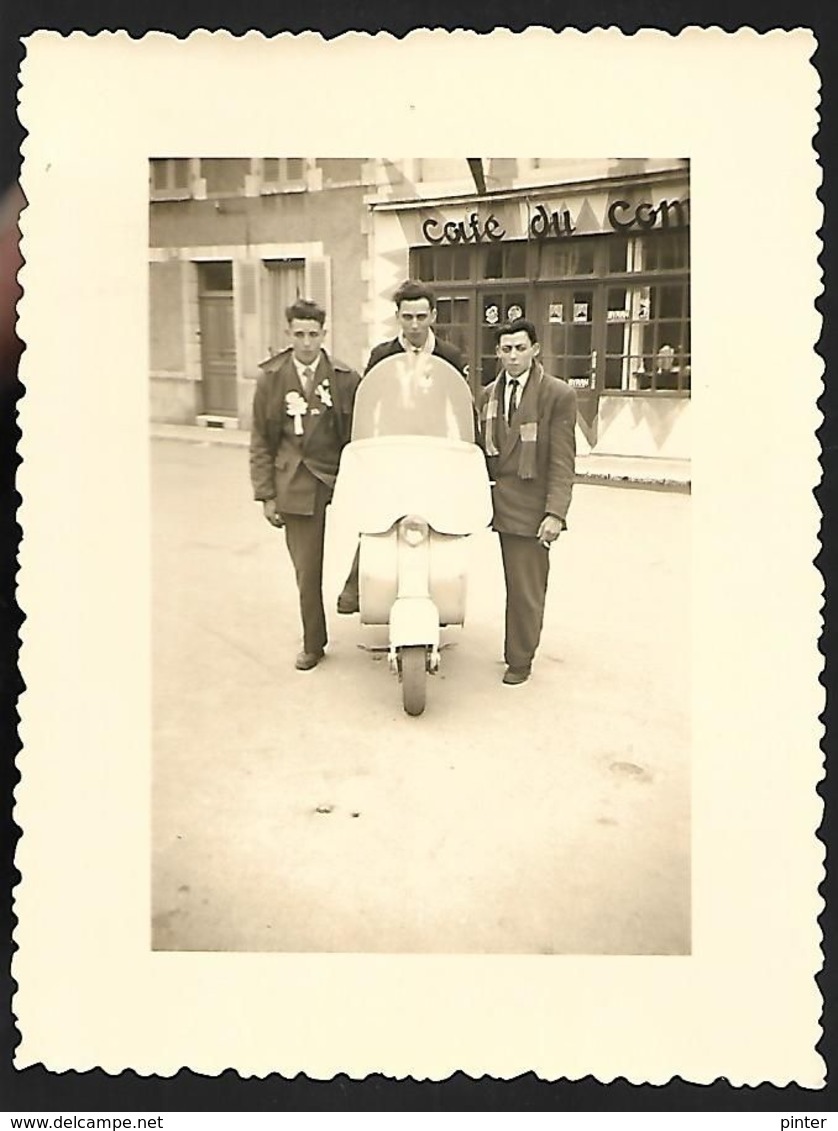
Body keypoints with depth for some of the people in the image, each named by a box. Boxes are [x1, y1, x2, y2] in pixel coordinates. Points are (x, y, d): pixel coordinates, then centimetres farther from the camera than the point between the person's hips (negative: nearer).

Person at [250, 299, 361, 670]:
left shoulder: (346, 378, 2)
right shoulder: (270, 378, 5)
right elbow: (260, 442, 7)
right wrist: (266, 494, 1)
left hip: (341, 480, 0)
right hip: (297, 486, 1)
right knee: (307, 571, 5)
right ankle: (312, 644, 20)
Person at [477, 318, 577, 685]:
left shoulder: (558, 395, -5)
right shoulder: (489, 394, 13)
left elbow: (562, 461, -9)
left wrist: (555, 513, -15)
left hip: (532, 507, -5)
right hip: (500, 502, 5)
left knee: (527, 588, 0)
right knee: (514, 583, 13)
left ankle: (520, 660, 14)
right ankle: (517, 649, 26)